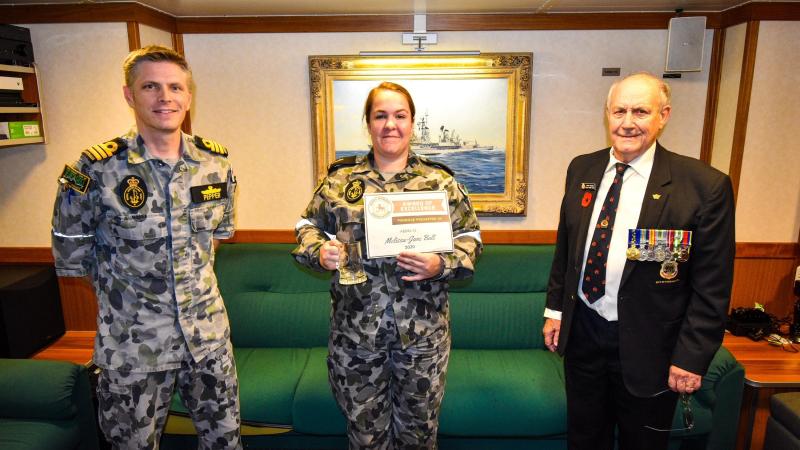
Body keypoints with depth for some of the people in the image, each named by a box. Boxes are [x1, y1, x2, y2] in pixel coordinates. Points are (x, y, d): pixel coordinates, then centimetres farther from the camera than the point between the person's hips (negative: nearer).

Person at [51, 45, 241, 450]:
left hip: (209, 335, 3)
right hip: (133, 346, -2)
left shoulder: (216, 162, -4)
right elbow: (71, 258, -3)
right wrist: (123, 285, 5)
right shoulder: (96, 170, -15)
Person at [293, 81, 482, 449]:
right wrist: (319, 252, -10)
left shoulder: (440, 181, 0)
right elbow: (308, 226, 11)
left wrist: (441, 265, -17)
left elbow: (469, 238, 2)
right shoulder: (340, 178, 2)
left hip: (422, 332, 0)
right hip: (355, 329, 1)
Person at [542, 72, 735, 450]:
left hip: (647, 346, -3)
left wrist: (691, 357, -11)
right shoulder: (581, 169, 0)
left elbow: (712, 285, -11)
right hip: (582, 331, 4)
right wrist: (555, 309, 9)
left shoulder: (704, 185, -14)